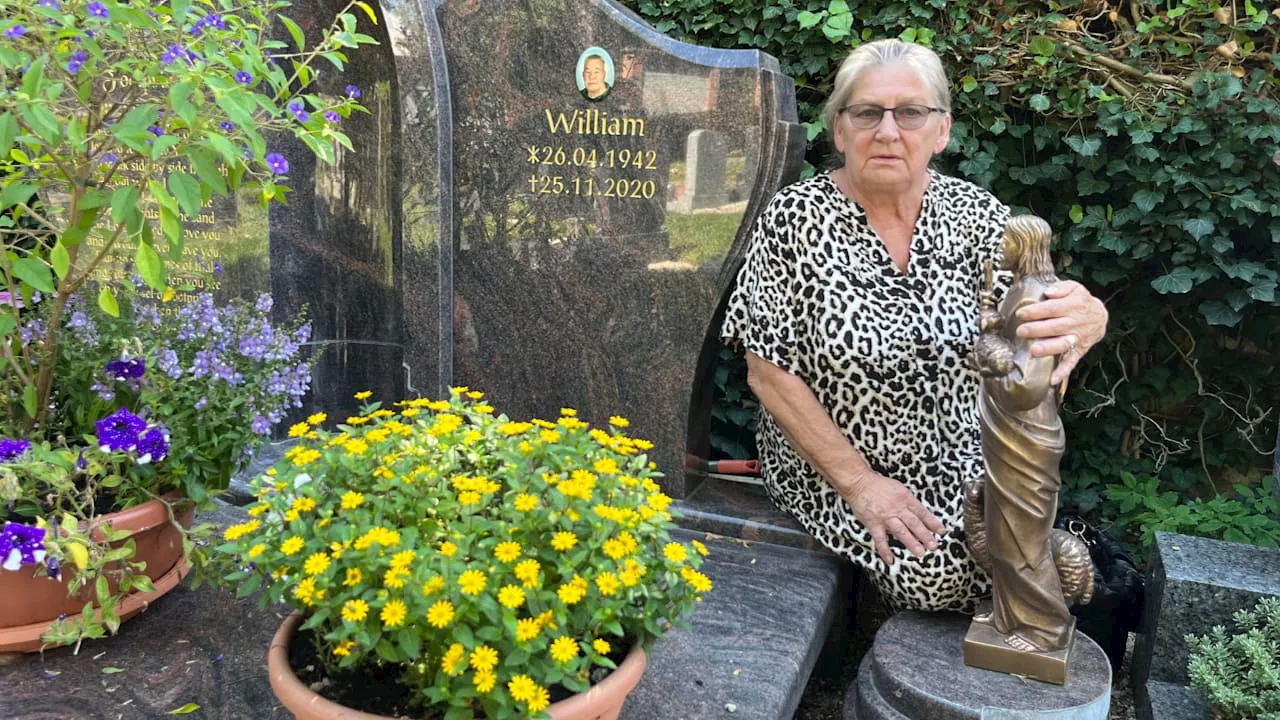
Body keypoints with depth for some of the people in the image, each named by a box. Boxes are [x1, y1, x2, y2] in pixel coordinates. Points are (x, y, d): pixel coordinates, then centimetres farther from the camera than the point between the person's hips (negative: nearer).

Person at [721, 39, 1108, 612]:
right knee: (937, 572, -24)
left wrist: (1085, 319, -39)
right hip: (830, 465, -3)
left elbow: (1035, 315, -13)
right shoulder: (794, 220, -13)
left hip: (964, 466, 4)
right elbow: (769, 374, -13)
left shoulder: (976, 214, -2)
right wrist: (859, 483, -16)